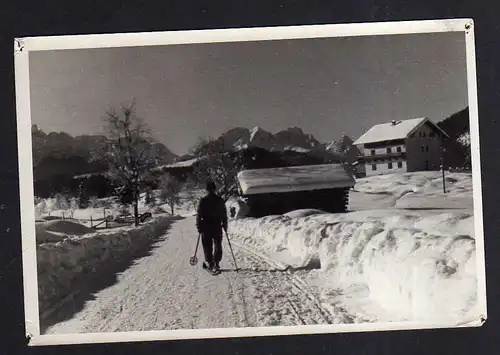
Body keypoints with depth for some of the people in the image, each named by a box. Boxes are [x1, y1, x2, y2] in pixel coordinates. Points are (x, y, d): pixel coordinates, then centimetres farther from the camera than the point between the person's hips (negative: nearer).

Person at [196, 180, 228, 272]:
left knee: (207, 246, 7)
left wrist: (199, 227, -1)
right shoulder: (220, 200, 1)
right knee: (217, 245, 8)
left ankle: (209, 262, 7)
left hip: (206, 227, -2)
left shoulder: (203, 200, -7)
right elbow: (224, 215, 6)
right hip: (217, 226, 2)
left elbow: (199, 215, -8)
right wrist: (225, 225, 14)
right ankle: (216, 263, 0)